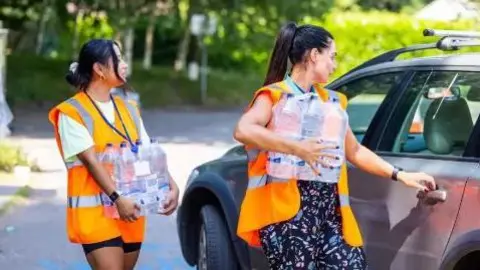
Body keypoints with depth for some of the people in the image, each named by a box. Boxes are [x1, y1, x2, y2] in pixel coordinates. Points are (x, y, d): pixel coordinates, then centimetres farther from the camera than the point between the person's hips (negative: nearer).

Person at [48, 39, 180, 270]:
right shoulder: (72, 113, -6)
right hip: (95, 211, -7)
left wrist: (171, 186, -7)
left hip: (130, 210, 7)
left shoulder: (127, 109, 14)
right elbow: (90, 160, -16)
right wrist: (116, 198, -25)